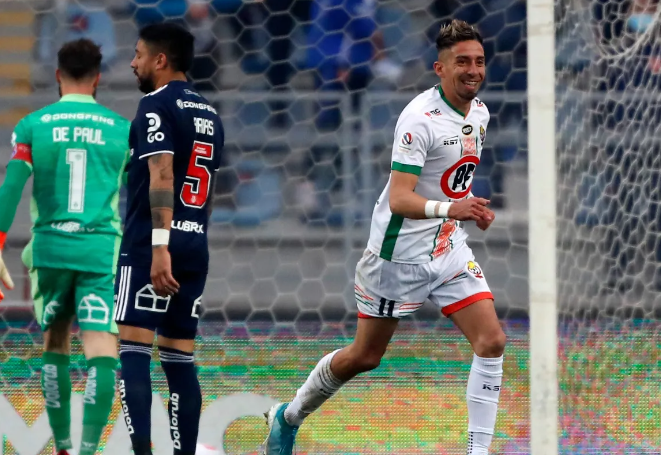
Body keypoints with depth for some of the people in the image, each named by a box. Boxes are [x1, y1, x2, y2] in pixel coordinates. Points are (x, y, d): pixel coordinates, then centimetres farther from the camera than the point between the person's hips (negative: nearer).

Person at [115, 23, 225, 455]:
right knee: (180, 359, 9)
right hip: (195, 246, 8)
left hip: (151, 246, -8)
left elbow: (162, 175, -19)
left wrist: (159, 245, -25)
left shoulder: (156, 105, -7)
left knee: (133, 350, -10)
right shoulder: (210, 115, 18)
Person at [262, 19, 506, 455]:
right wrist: (448, 208, -45)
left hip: (449, 248, 6)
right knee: (364, 357, 9)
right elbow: (399, 199, -29)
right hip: (399, 252, -6)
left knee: (492, 341, -11)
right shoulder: (420, 118, -22)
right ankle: (288, 417, 33)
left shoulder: (479, 112, 4)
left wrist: (472, 206, 6)